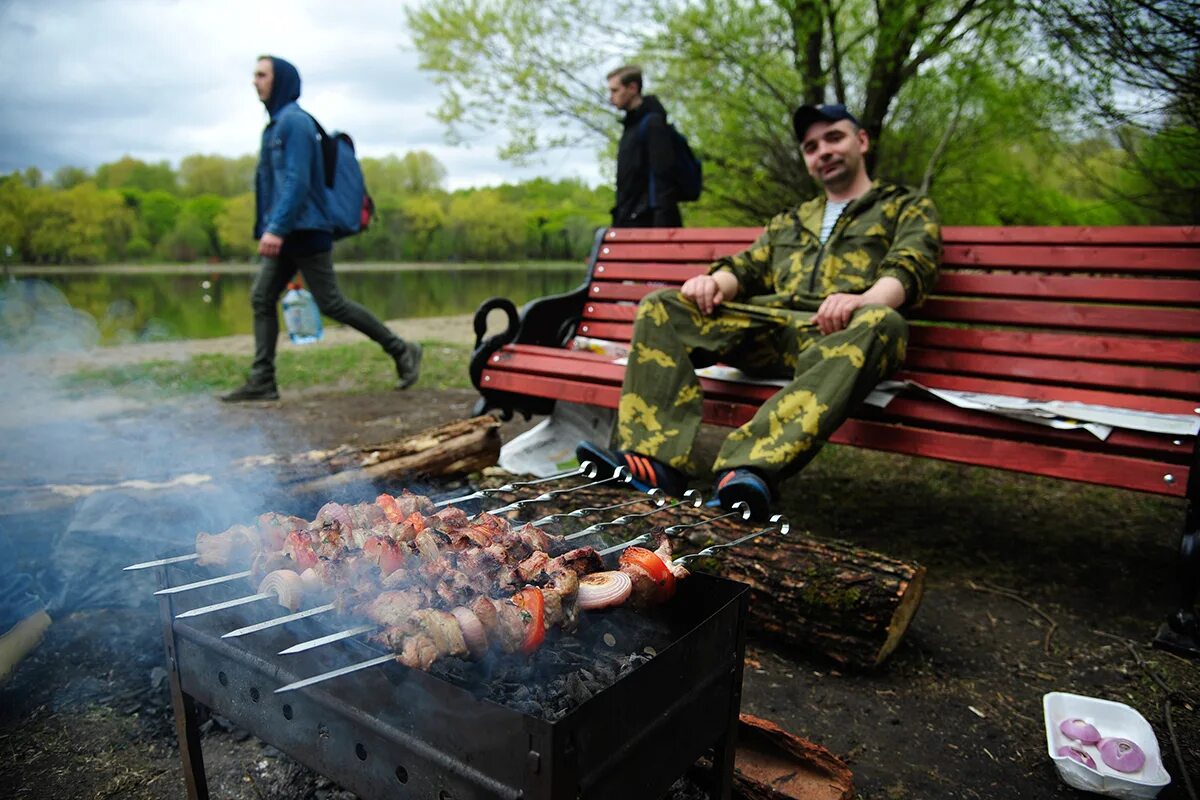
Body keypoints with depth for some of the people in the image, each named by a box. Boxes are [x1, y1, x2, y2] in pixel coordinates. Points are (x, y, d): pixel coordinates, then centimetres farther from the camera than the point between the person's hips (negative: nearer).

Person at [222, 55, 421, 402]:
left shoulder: (294, 121, -11)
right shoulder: (277, 124, 18)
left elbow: (297, 181, -21)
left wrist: (276, 228, -28)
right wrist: (270, 228, 21)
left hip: (305, 232, -9)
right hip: (285, 235, 10)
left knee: (330, 303, -7)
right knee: (261, 299, 4)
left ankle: (401, 350, 3)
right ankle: (261, 382, 6)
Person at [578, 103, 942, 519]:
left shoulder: (908, 207, 20)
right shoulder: (789, 221, 35)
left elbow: (911, 267, 1)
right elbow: (749, 267, 23)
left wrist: (864, 299, -23)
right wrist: (716, 281, -3)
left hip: (836, 330, -4)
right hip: (767, 323, 4)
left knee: (882, 324, -39)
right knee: (660, 308, -12)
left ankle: (754, 466, -54)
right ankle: (656, 459, -31)